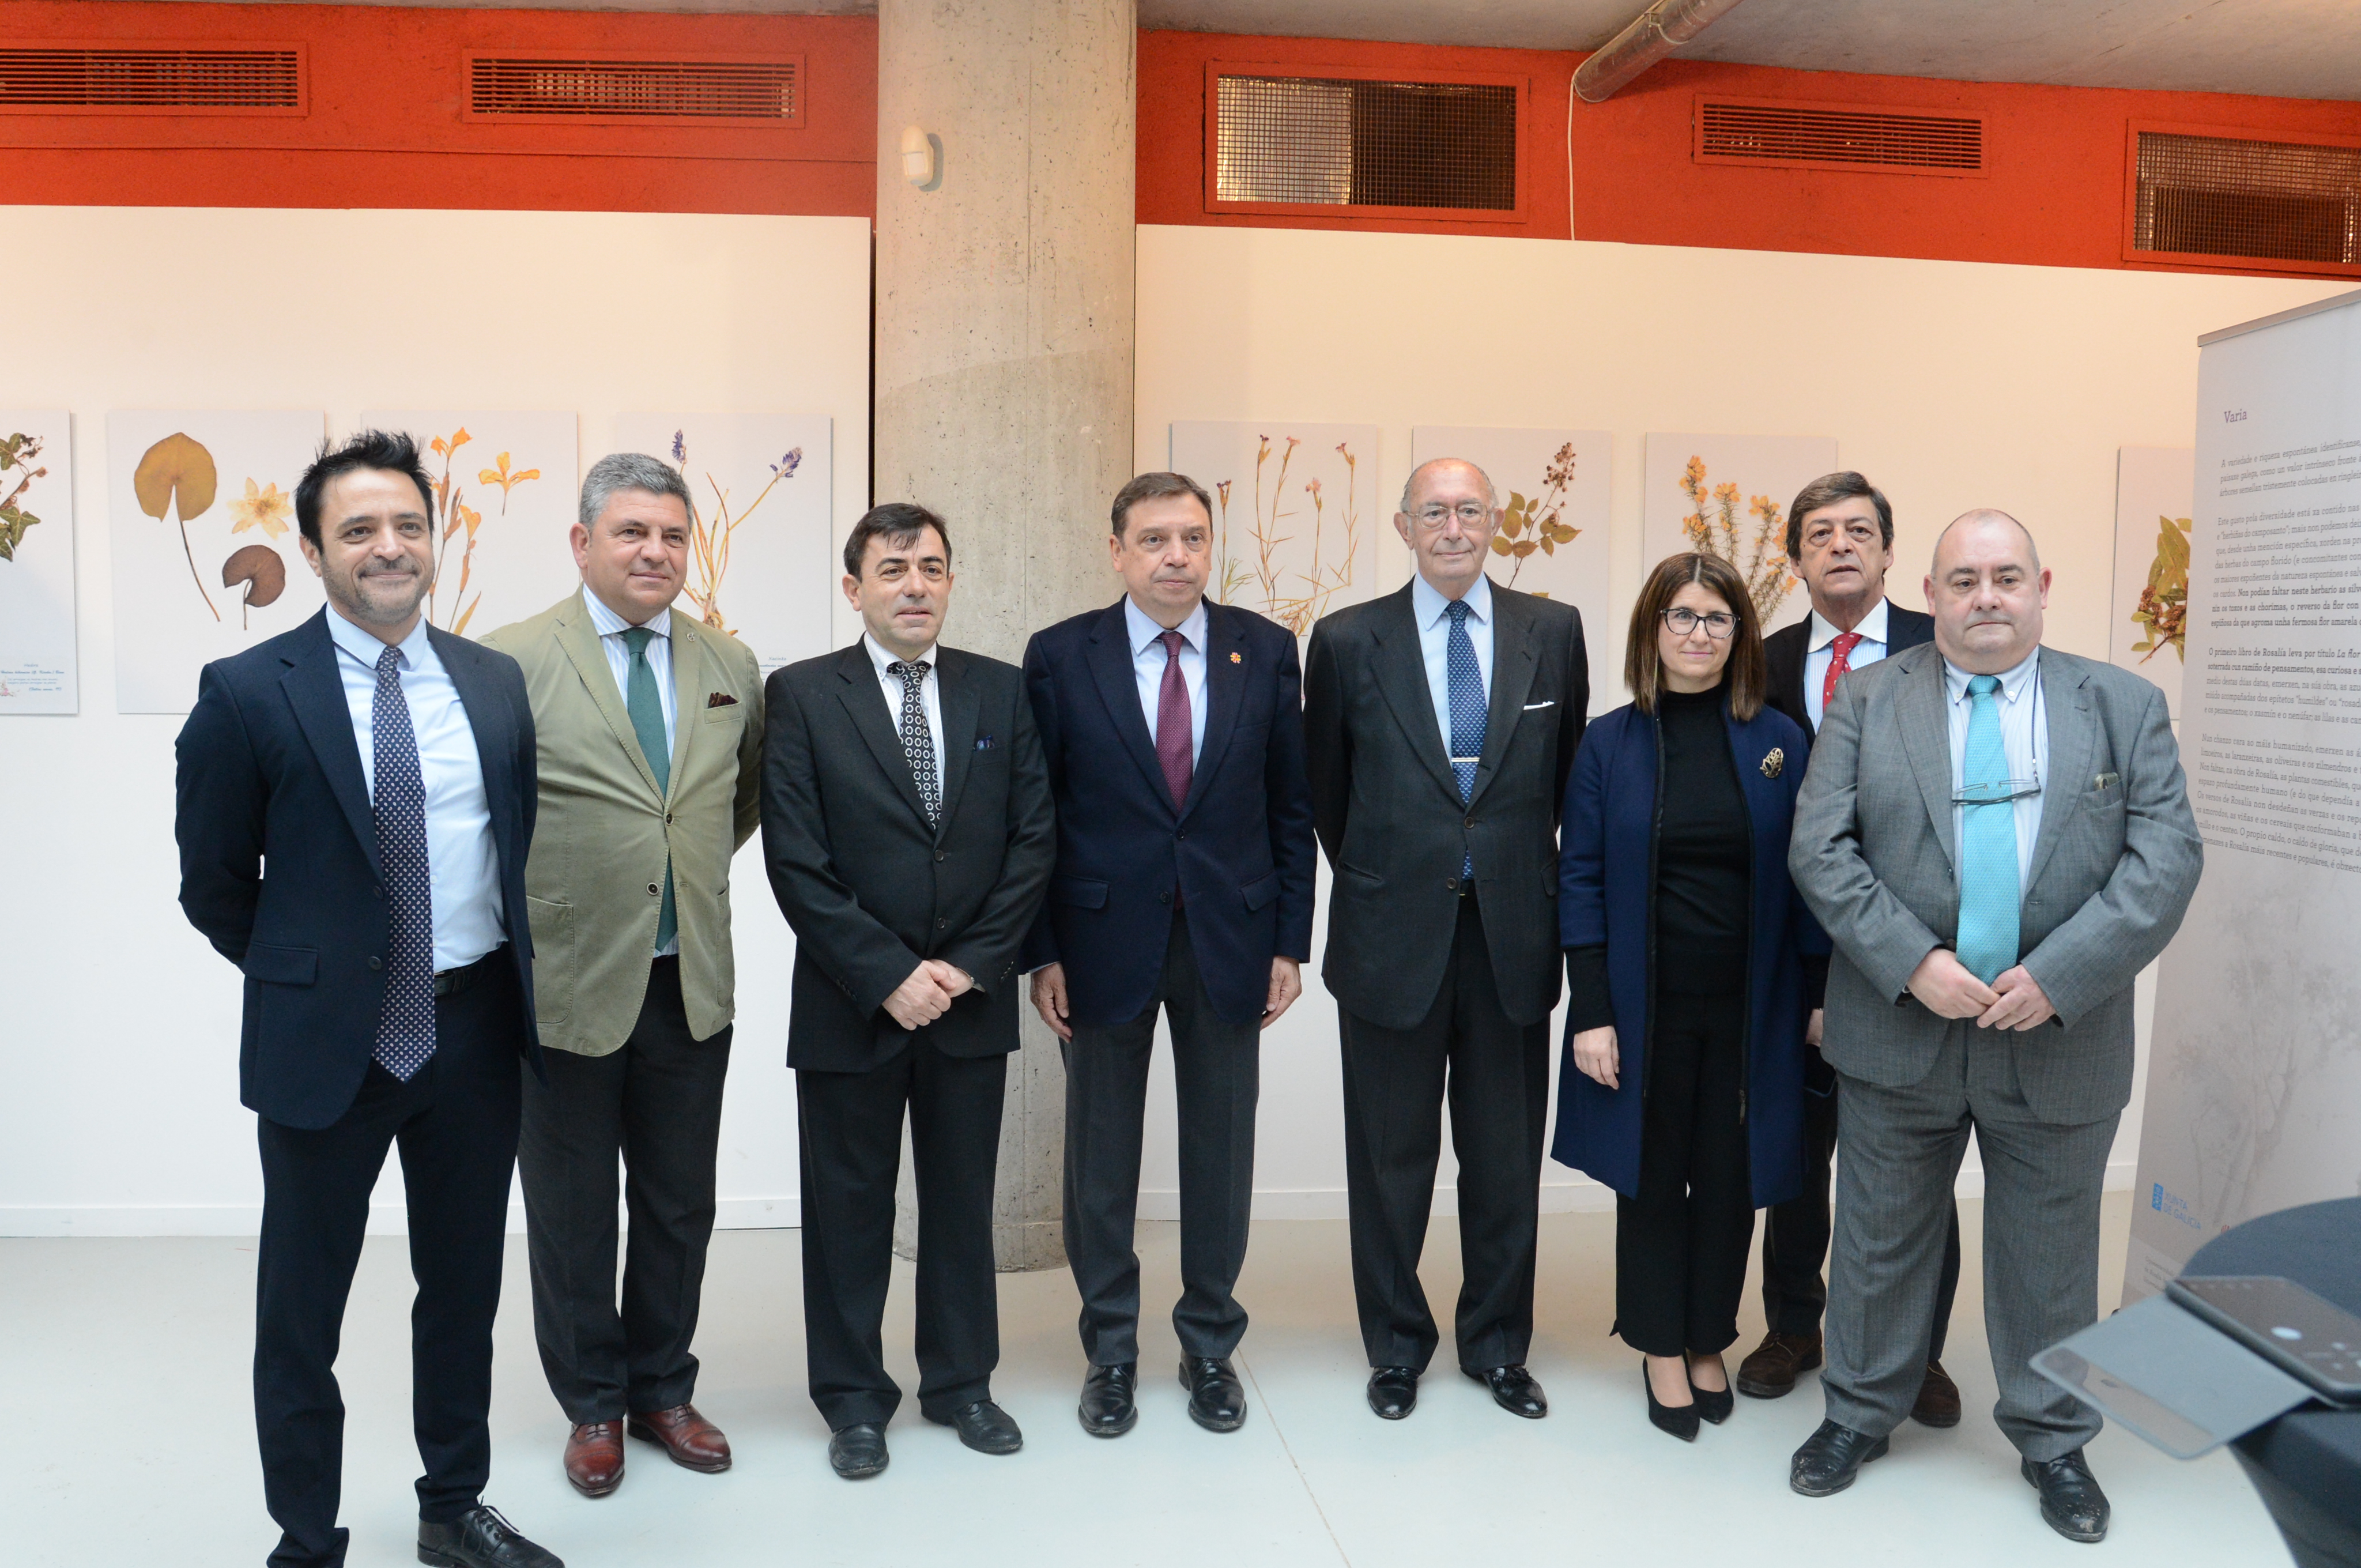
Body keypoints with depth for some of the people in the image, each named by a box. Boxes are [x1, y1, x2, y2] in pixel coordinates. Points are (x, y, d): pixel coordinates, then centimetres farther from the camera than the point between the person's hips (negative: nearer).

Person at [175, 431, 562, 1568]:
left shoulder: (496, 682, 3)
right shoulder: (248, 693, -8)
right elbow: (214, 881, -1)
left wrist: (516, 983, 7)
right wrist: (301, 975, 4)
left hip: (475, 1027, 4)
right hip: (326, 1038, -3)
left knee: (465, 1286, 17)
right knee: (300, 1306, 10)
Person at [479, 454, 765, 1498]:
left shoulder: (732, 667, 6)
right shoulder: (513, 662, -8)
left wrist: (692, 862, 10)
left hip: (691, 985, 4)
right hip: (566, 983, -4)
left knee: (680, 1207, 14)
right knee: (573, 1213, 11)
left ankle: (662, 1392, 33)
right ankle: (592, 1404, 30)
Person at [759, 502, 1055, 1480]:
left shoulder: (1001, 691, 4)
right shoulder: (801, 696, -4)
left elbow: (1033, 839, 1)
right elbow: (795, 862, -10)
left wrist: (972, 964, -9)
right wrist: (888, 976, -15)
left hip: (972, 996, 2)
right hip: (849, 1004, -2)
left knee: (963, 1199, 14)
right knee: (849, 1206, 10)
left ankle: (960, 1381, 30)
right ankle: (854, 1398, 26)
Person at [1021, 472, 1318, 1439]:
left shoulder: (1266, 650, 2)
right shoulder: (1061, 655, -2)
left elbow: (1290, 806, 5)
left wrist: (1290, 941, 1)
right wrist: (1042, 952, -5)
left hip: (1229, 938, 1)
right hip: (1104, 937, -1)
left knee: (1220, 1149, 11)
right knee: (1101, 1154, 10)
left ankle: (1210, 1345, 29)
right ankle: (1110, 1352, 27)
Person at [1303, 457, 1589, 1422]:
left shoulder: (1553, 633, 2)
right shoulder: (1349, 640, -1)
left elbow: (1567, 771, 12)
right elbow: (1325, 783, 9)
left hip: (1513, 933, 1)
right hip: (1394, 934, -1)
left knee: (1506, 1154, 11)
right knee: (1392, 1156, 10)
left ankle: (1496, 1344, 29)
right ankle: (1396, 1346, 27)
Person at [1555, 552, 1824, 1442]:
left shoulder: (1779, 742, 2)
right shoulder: (1610, 744, -2)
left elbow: (1803, 876, 4)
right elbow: (1581, 883, -3)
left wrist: (1821, 998, 0)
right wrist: (1591, 1014, -9)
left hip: (1749, 1005, 1)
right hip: (1645, 1002, -1)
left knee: (1731, 1176, 10)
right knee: (1653, 1174, 8)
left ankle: (1710, 1342, 28)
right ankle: (1661, 1348, 24)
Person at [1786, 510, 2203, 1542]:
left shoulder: (2124, 705, 2)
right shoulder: (1867, 700, 1)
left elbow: (2166, 857, -6)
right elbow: (1821, 849, -6)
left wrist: (2058, 976, -17)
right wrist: (1913, 963, -17)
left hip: (2062, 1038, 0)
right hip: (1898, 1028, 0)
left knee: (2050, 1255, 14)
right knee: (1880, 1240, 13)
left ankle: (2052, 1440, 34)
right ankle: (1860, 1413, 33)